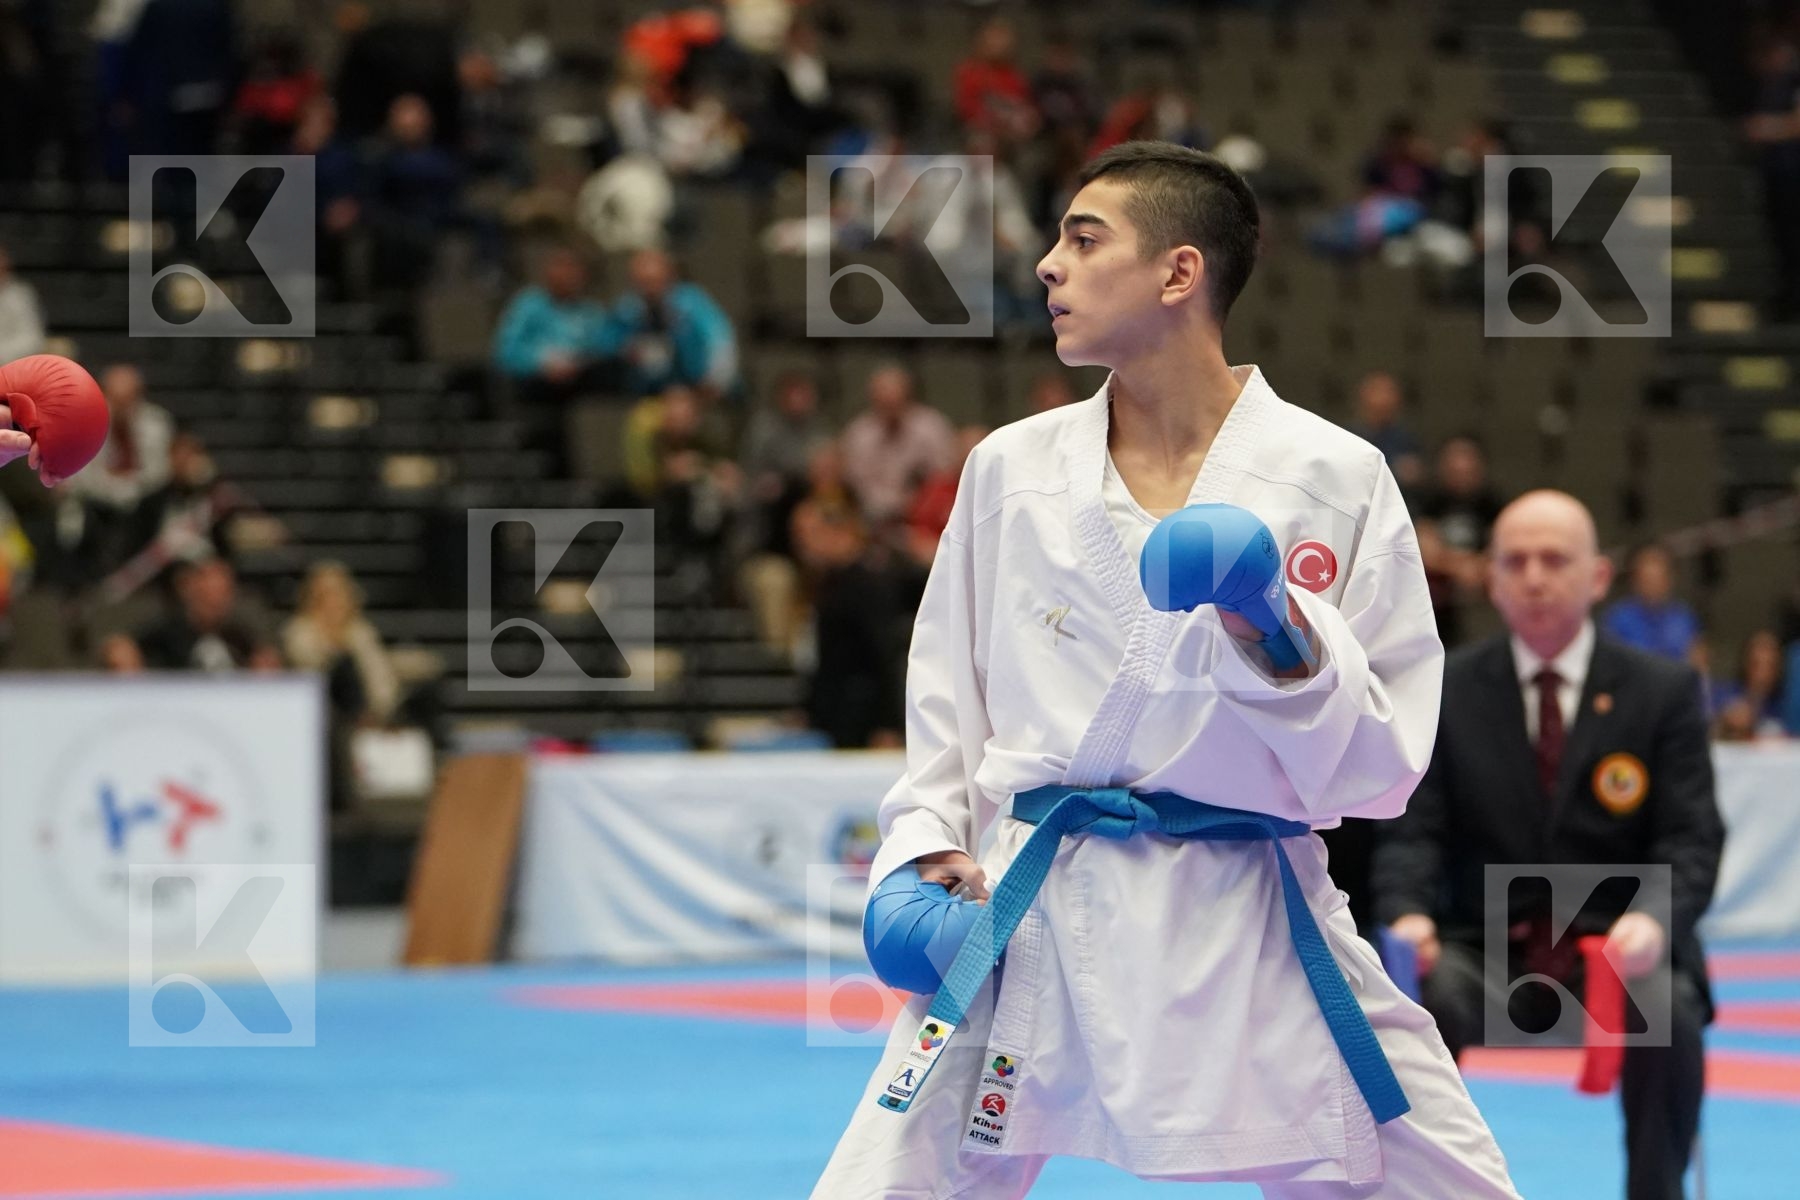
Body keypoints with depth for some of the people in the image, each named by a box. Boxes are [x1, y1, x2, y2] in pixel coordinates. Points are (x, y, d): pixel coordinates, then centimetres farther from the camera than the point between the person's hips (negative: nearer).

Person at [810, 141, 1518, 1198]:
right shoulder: (1011, 469, 5)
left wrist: (1290, 653, -17)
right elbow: (947, 693, 16)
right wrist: (927, 845, 0)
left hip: (1252, 940, -1)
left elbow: (1381, 771, 0)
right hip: (1032, 916, 2)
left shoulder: (1334, 477, -2)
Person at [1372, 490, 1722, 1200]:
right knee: (1423, 1000, -33)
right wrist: (1407, 913, -25)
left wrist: (1657, 919, -28)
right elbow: (1415, 830, -1)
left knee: (1668, 1014, -34)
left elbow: (1691, 839, -4)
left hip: (1619, 952, 0)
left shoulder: (1664, 691, 4)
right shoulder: (1443, 692, 6)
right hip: (1487, 951, 1)